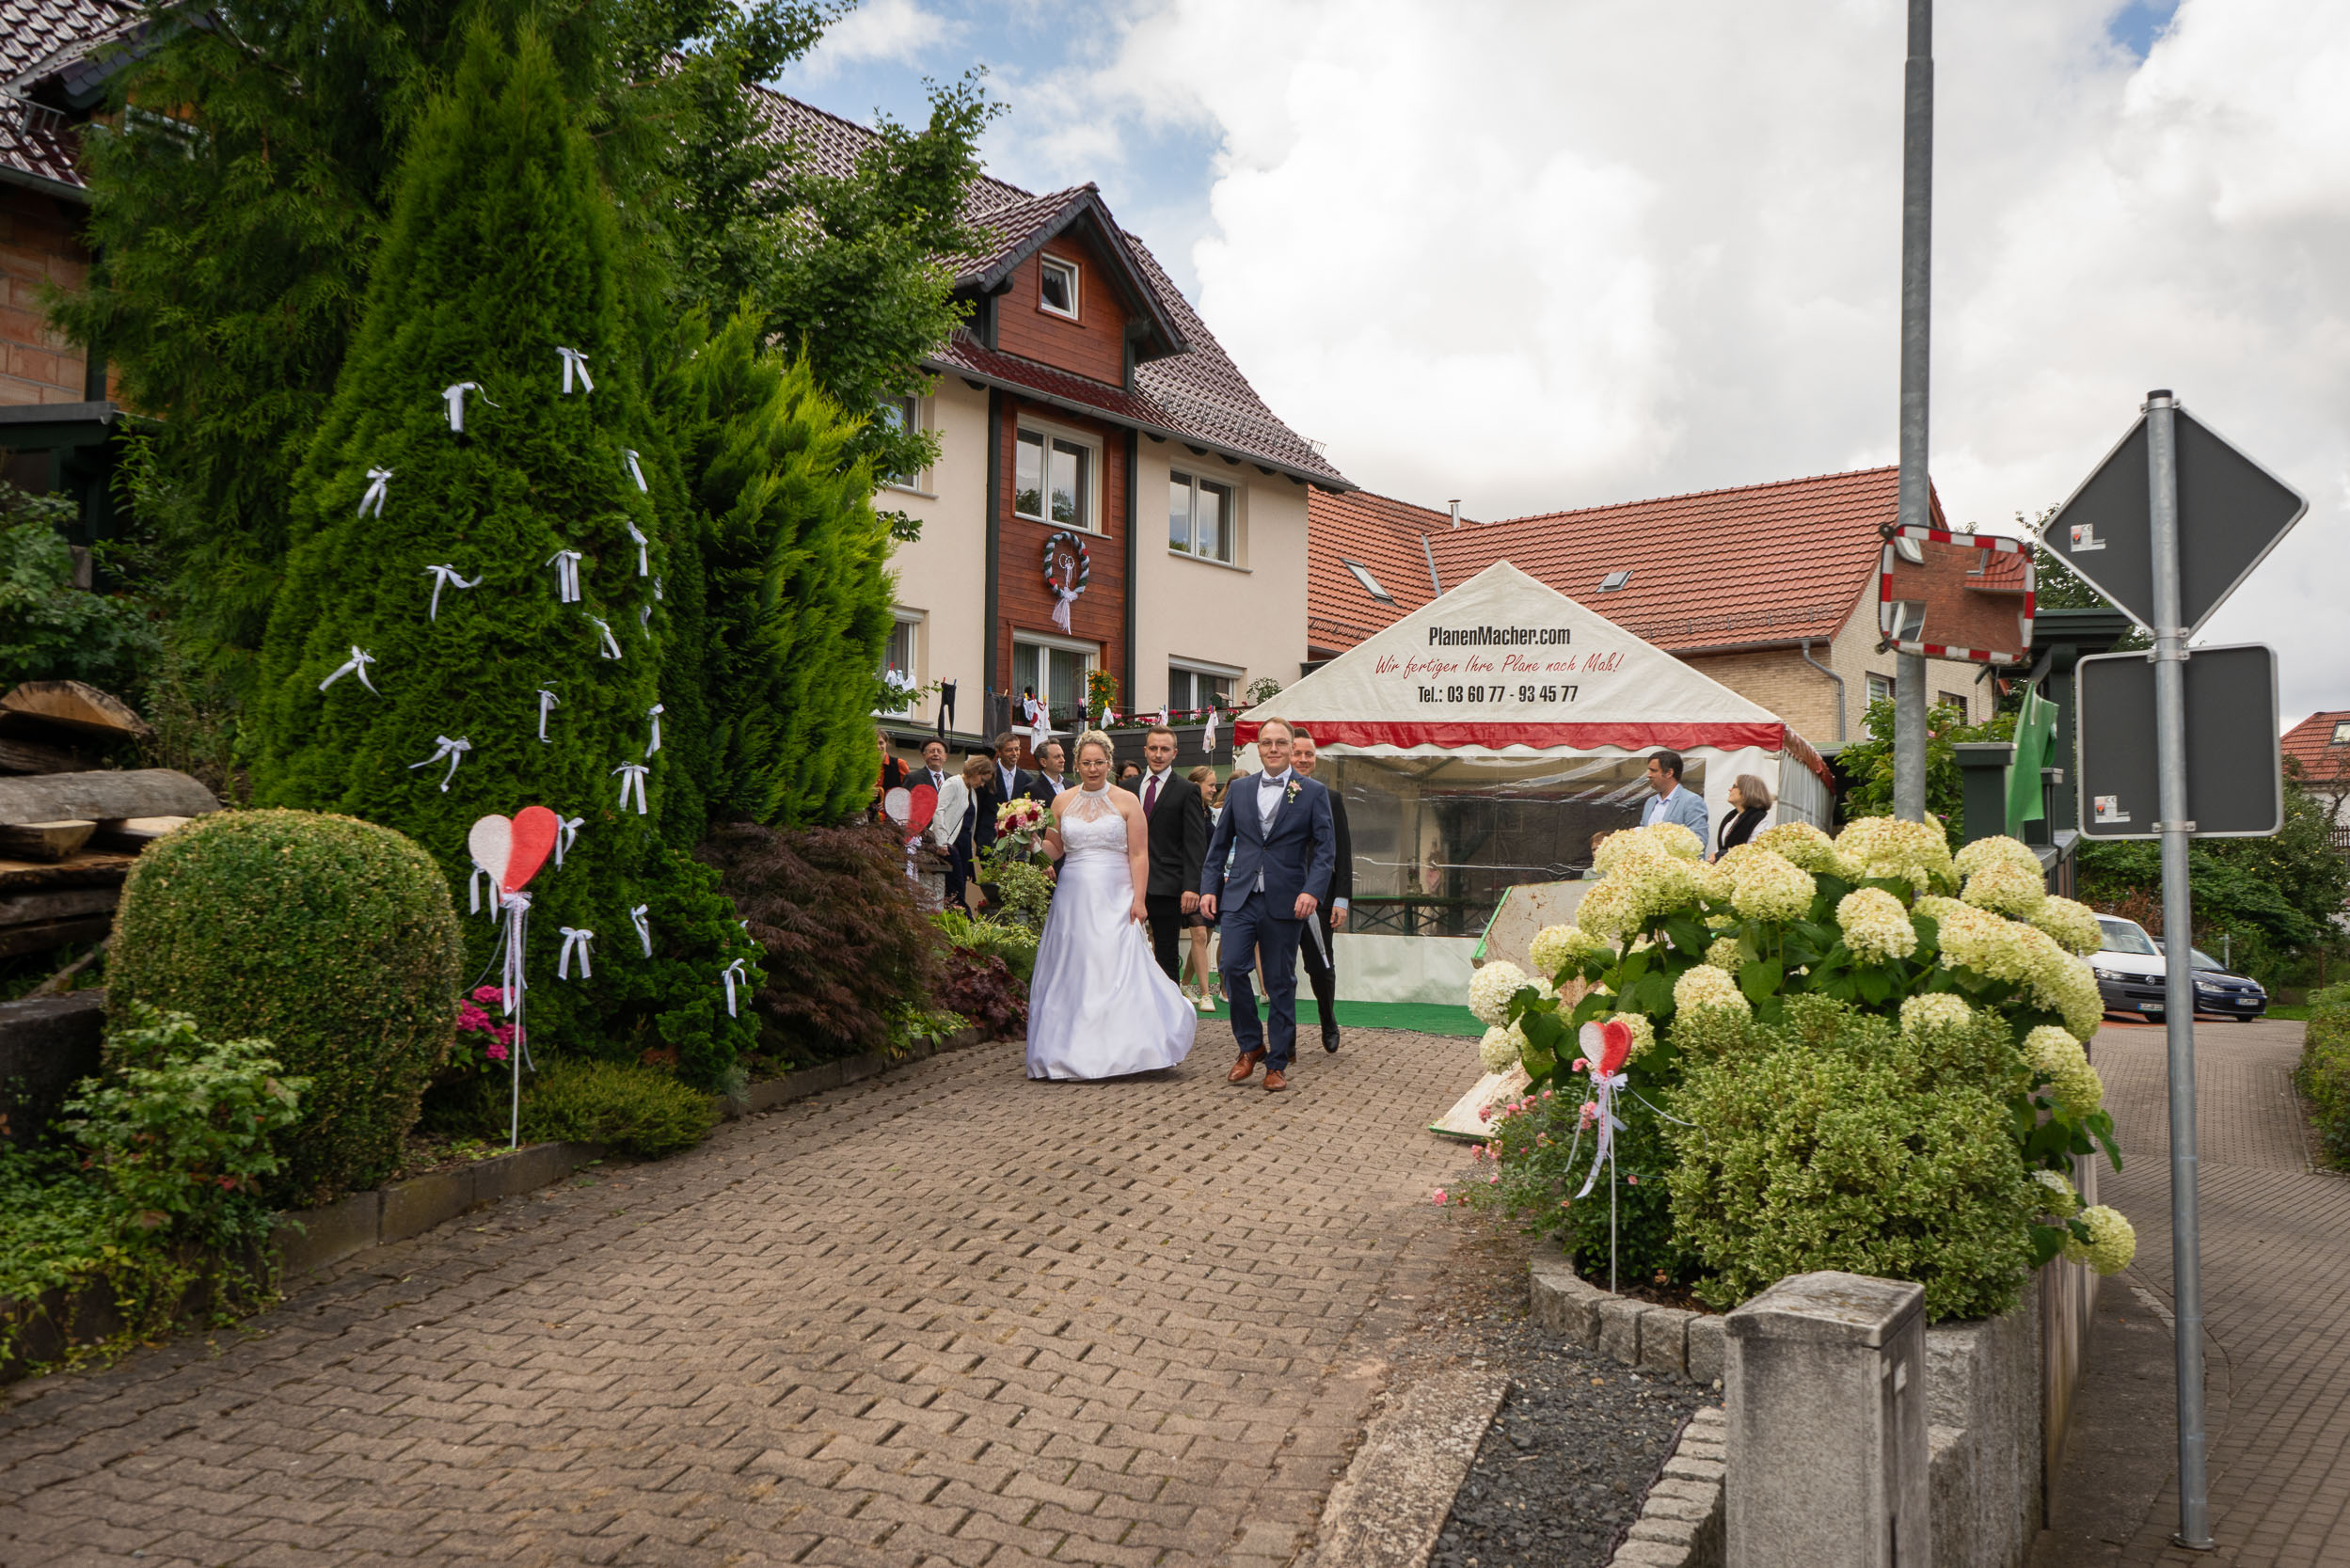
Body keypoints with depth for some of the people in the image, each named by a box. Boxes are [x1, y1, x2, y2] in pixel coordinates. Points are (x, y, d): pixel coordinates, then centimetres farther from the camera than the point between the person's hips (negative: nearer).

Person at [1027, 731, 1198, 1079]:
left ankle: (1124, 1048, 3)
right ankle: (1076, 1052, 9)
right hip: (1074, 899, 3)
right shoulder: (1062, 802, 9)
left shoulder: (1127, 802, 1)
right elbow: (1054, 851, 12)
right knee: (1074, 973, 2)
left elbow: (1139, 855, -2)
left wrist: (1138, 900, -11)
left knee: (1120, 969, -9)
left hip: (1115, 900, -3)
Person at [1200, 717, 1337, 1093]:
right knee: (1233, 966, -11)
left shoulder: (1313, 793, 2)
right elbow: (1219, 842, 15)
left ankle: (1277, 1063, 14)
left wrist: (1313, 891, -17)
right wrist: (1209, 887, 5)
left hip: (1285, 902, -2)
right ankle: (1251, 1045, 10)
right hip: (1240, 897, 2)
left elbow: (1326, 849, -2)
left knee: (1280, 982, 3)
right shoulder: (1239, 789, 11)